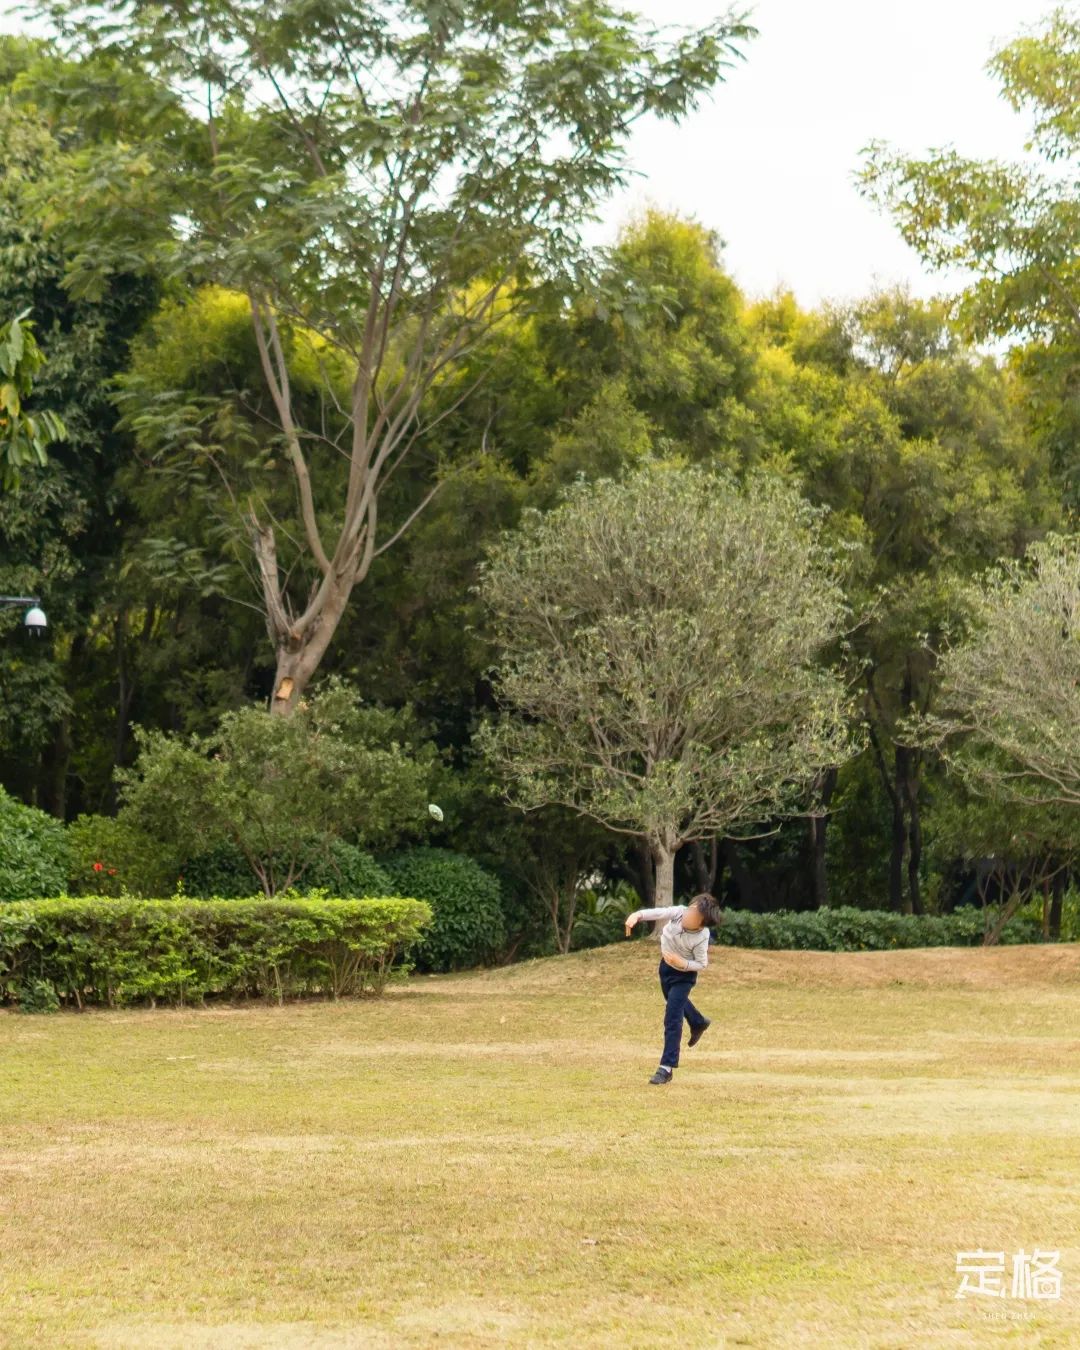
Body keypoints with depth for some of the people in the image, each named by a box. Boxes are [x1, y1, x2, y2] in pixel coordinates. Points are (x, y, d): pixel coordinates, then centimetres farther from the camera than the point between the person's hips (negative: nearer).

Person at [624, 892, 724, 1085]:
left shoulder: (701, 939, -34)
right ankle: (699, 1023, 63)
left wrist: (682, 964, -38)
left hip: (684, 974, -6)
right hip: (666, 964, 6)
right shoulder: (680, 912, -27)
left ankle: (667, 1067, -9)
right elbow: (658, 912, -39)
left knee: (672, 1018, -12)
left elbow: (702, 964, -22)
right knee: (676, 1001, 33)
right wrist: (637, 915, -57)